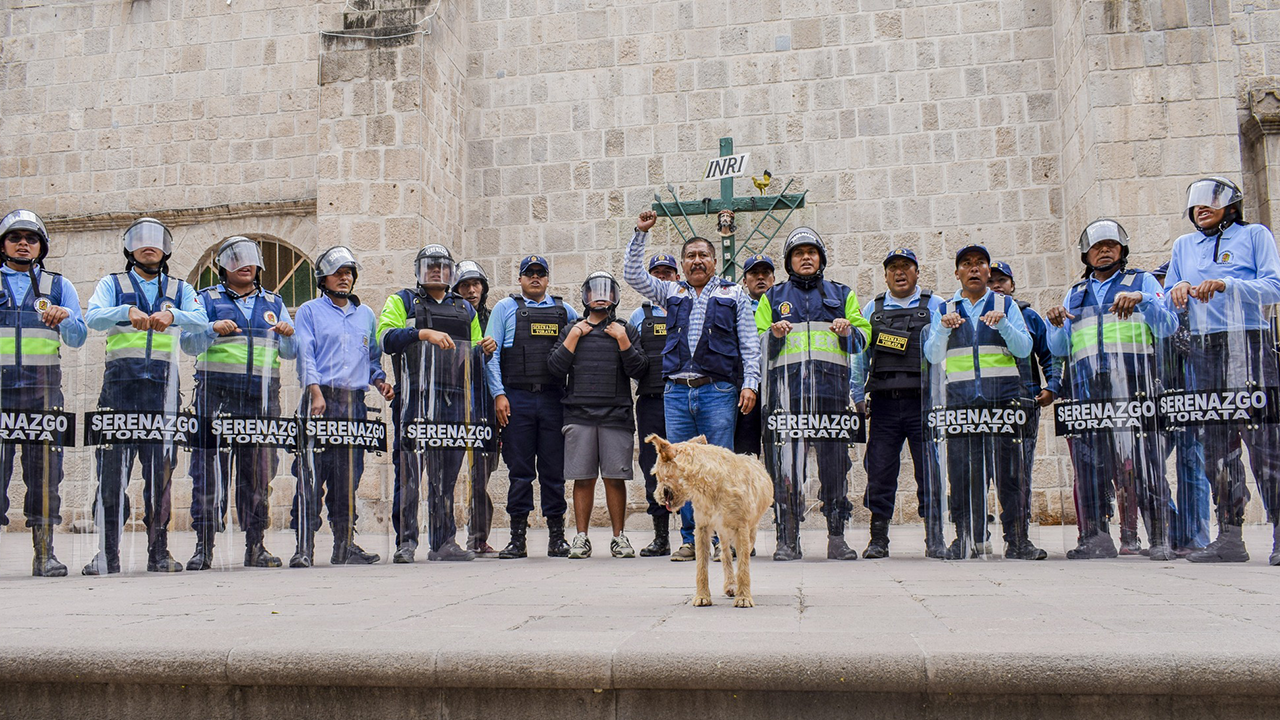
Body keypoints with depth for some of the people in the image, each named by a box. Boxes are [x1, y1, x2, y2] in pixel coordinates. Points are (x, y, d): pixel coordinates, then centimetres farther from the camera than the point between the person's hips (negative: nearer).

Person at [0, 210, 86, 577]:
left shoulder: (58, 285, 16)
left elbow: (78, 338, 8)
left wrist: (65, 317, -13)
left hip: (42, 386, 0)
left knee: (44, 467, -2)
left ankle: (44, 552, 2)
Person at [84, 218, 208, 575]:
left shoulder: (179, 289, 18)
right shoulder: (112, 284, 16)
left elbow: (200, 321, -1)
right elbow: (93, 317, -3)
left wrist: (171, 315, -22)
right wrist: (127, 311, -23)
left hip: (163, 384, 1)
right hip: (121, 381, -1)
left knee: (161, 469, 0)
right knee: (113, 468, -6)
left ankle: (159, 552, 6)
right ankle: (108, 553, -1)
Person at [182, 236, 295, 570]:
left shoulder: (274, 303, 20)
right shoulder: (208, 299, 12)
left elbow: (290, 352, 16)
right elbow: (188, 342, 2)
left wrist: (287, 335, -6)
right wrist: (213, 329, -17)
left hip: (262, 396, 2)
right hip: (218, 393, -2)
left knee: (259, 472, 3)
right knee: (210, 468, -7)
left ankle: (256, 546, 10)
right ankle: (204, 546, -2)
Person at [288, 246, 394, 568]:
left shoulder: (366, 315, 22)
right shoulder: (310, 311, 8)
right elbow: (305, 354, -2)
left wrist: (379, 380, 6)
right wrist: (316, 392, -15)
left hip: (355, 402, 4)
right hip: (321, 398, -4)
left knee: (349, 476, 6)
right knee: (311, 474, -10)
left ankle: (344, 545, 13)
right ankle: (304, 547, -8)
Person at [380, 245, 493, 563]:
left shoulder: (465, 309, 23)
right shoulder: (402, 302, 10)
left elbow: (472, 357, 27)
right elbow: (387, 337, -7)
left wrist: (484, 349, 5)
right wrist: (424, 333, -19)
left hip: (454, 401, 4)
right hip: (414, 398, -4)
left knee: (446, 476, 7)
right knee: (409, 471, -7)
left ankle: (444, 542, 13)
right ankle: (406, 543, -1)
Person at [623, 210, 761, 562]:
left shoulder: (734, 295, 12)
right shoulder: (672, 293, 19)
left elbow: (750, 344, 7)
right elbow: (632, 275, 14)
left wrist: (750, 383, -4)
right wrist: (640, 234, 7)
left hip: (719, 391, -3)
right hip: (677, 392, 3)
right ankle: (690, 539, 12)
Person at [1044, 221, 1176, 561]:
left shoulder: (1142, 282, 17)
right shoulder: (1075, 294, 26)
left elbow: (1168, 326, 4)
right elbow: (1059, 349, 21)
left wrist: (1142, 300, -12)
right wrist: (1056, 326, 0)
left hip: (1134, 389, -3)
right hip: (1087, 391, 3)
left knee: (1144, 464, -9)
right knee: (1089, 466, -1)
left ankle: (1159, 539, -5)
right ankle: (1095, 538, 4)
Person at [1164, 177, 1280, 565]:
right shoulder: (1183, 246, 21)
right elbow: (1168, 302, 22)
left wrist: (1226, 285, -16)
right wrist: (1178, 290, -1)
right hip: (1204, 352, 4)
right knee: (1216, 443, 2)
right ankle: (1229, 536, 5)